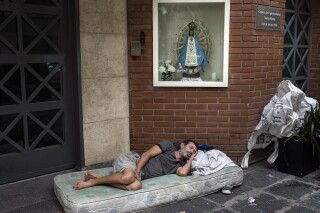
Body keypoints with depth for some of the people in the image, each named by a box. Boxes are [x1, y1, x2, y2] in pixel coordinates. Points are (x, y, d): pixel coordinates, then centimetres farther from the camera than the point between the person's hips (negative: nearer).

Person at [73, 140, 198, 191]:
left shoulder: (178, 165, 16)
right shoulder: (168, 146, 3)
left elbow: (184, 173, -8)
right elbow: (146, 154, -6)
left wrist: (191, 158, 8)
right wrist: (137, 172, -20)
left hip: (140, 175, 4)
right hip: (131, 158, -4)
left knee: (136, 185, -34)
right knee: (128, 177, -40)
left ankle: (98, 177, -18)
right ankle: (91, 181, -19)